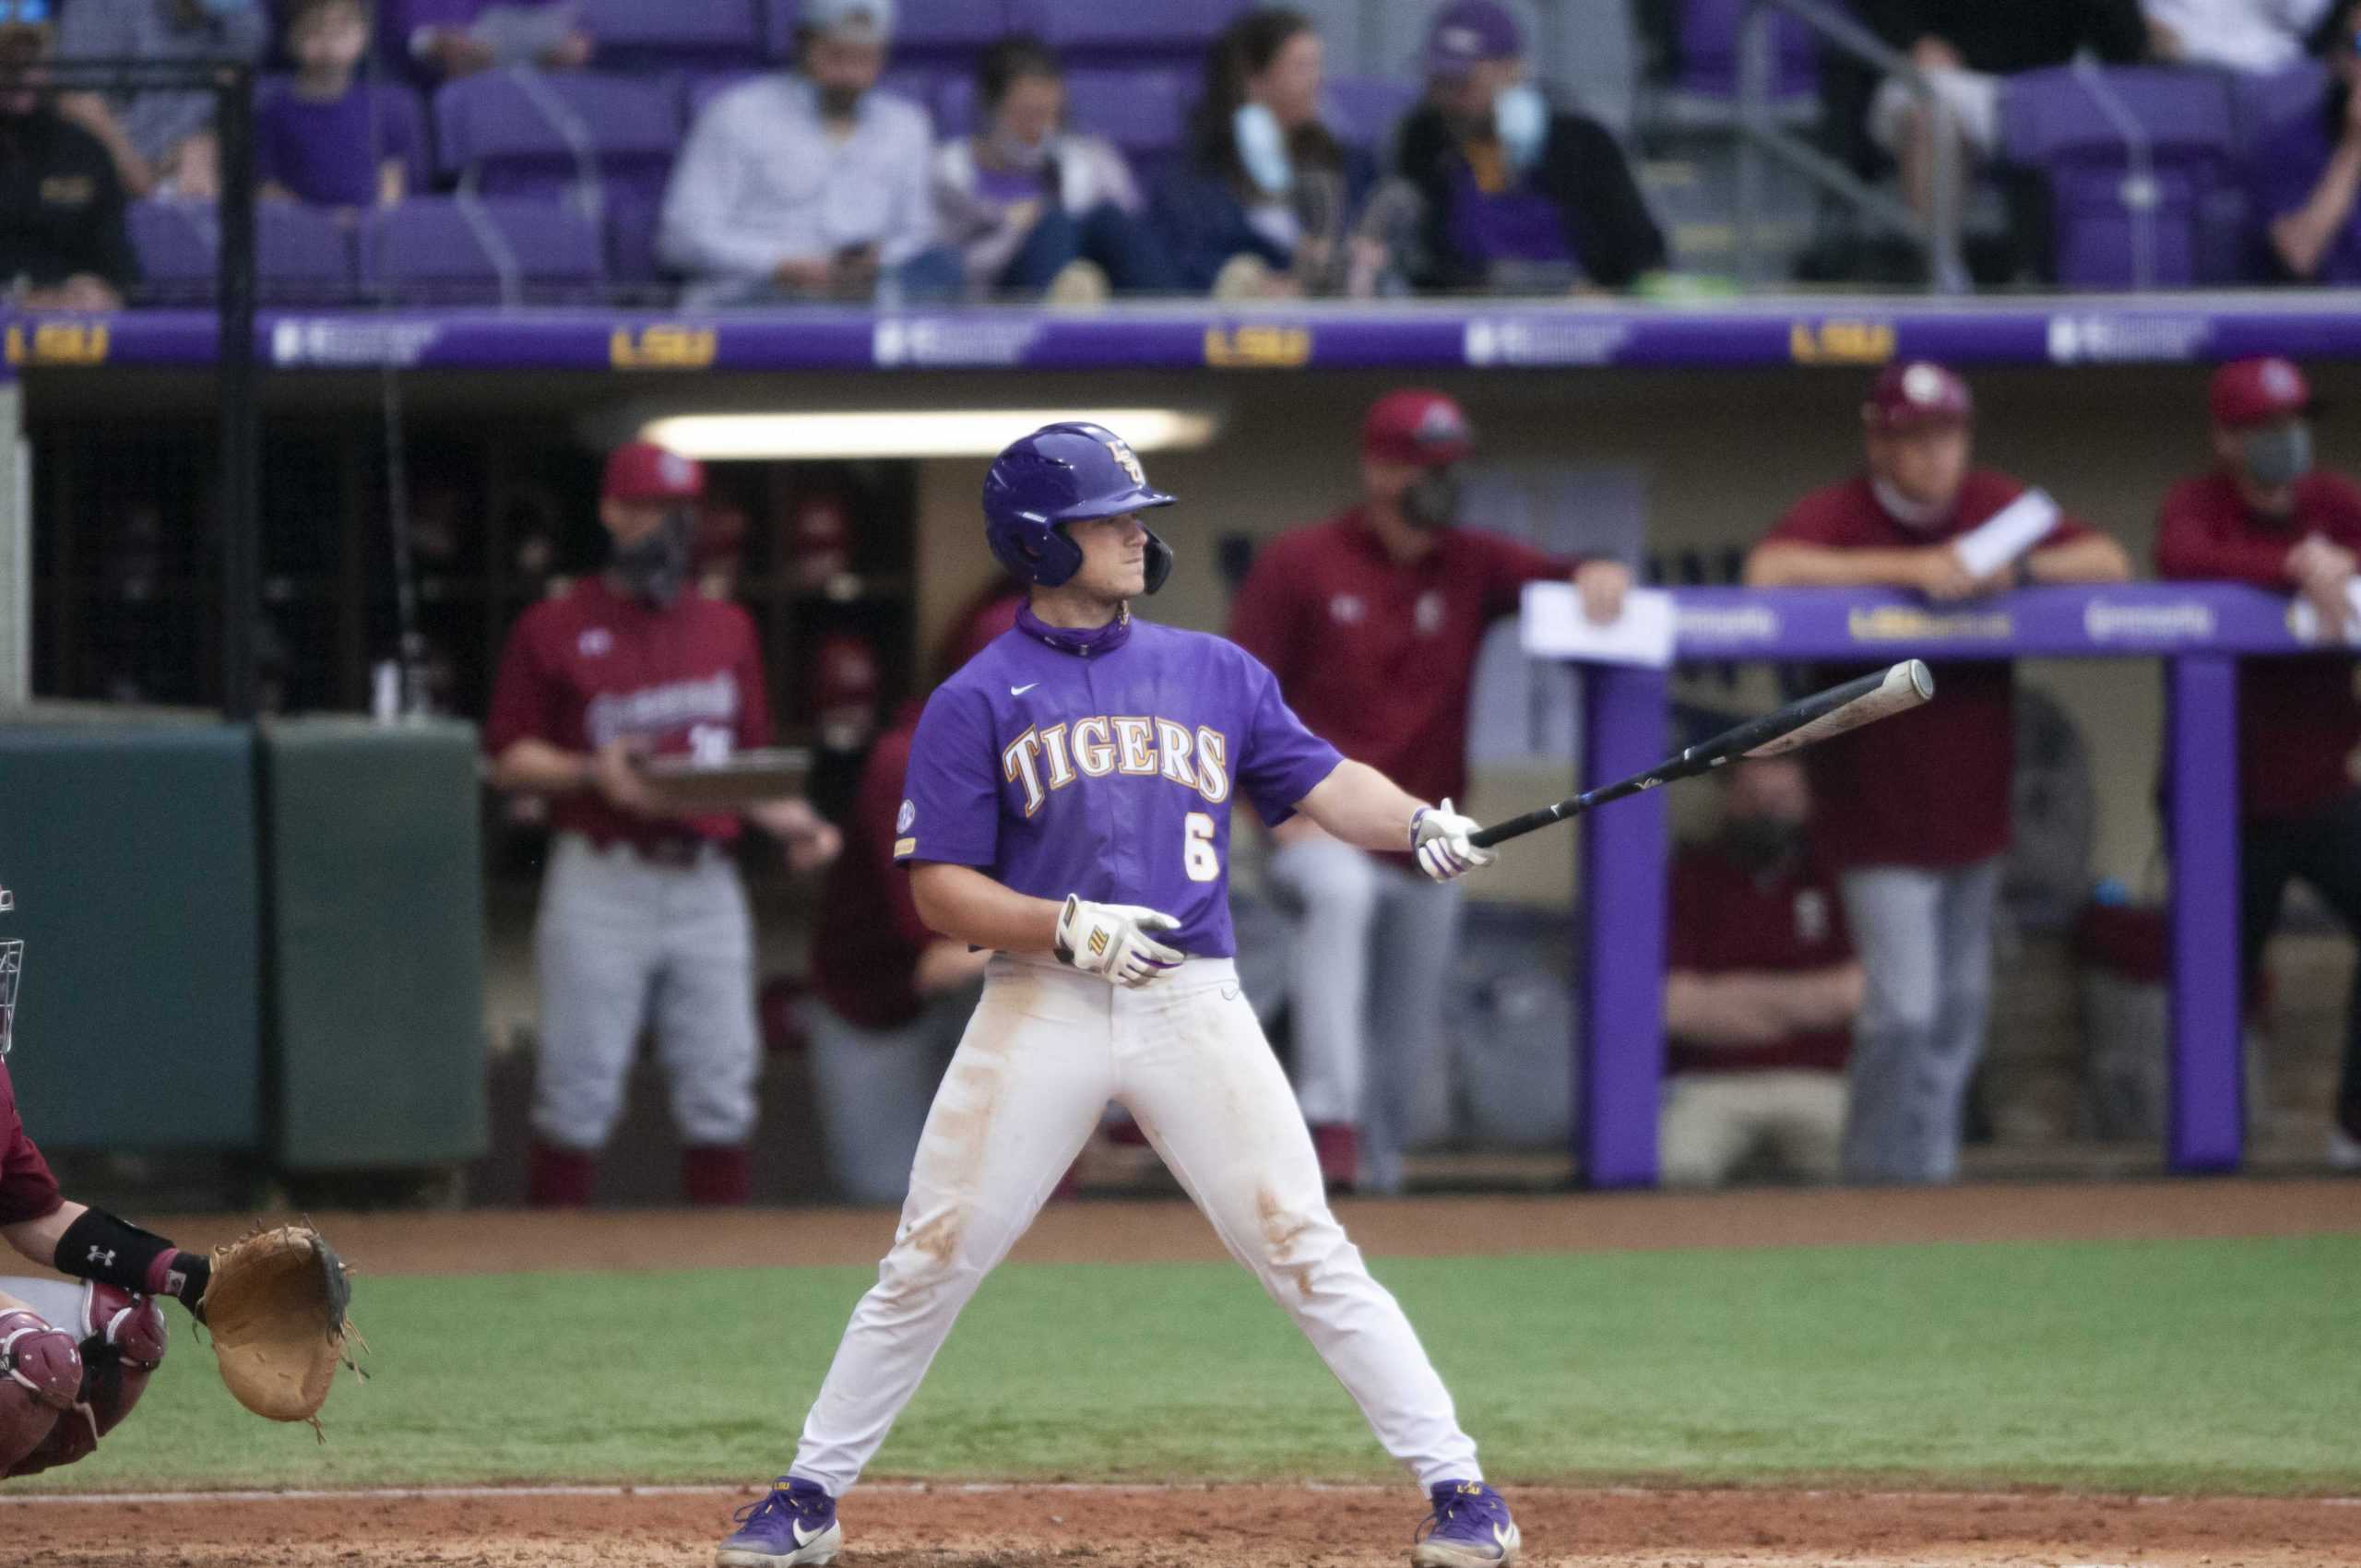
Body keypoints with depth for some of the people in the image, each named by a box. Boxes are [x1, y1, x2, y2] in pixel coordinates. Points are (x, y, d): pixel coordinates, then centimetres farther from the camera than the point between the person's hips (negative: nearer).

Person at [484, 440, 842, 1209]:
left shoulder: (726, 628, 14)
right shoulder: (553, 629, 1)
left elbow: (749, 762, 17)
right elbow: (508, 760, 0)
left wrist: (790, 823, -2)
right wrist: (591, 773, -18)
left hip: (705, 880, 4)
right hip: (601, 880, -4)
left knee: (721, 1091, 4)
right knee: (580, 1090, -3)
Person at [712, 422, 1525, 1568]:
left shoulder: (1212, 672, 13)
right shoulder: (975, 702, 2)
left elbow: (1319, 782, 8)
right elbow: (942, 891, -1)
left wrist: (1419, 823, -12)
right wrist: (1068, 928, -16)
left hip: (1194, 1006, 1)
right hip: (1040, 1009, -1)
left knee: (1306, 1255, -5)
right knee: (931, 1260, 0)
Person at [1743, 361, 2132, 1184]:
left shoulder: (1995, 505, 2)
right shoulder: (1837, 515, -13)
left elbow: (2109, 562, -2)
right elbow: (1769, 571, -33)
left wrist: (2015, 569, -22)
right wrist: (1910, 569, -33)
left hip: (1973, 808, 6)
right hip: (1880, 819, -6)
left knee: (1959, 1015, 13)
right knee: (1903, 1013, -12)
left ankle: (1931, 1173, 24)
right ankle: (1881, 1183, 0)